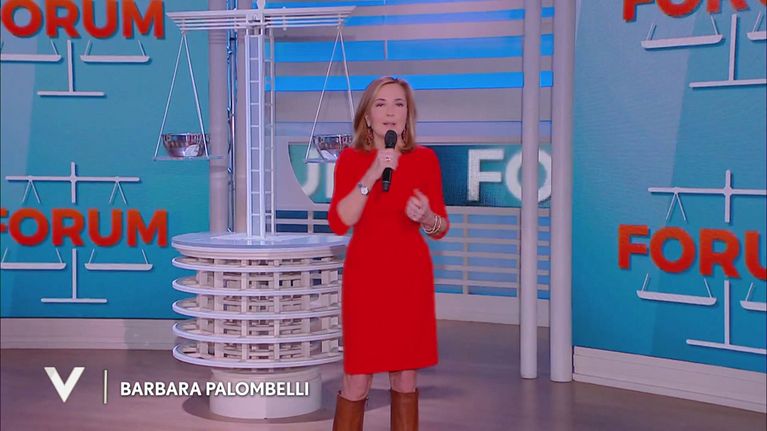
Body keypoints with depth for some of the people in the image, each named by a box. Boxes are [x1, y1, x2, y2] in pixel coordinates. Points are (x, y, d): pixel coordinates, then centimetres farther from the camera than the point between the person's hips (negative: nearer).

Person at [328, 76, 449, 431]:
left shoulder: (424, 159, 0)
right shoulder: (350, 159, -2)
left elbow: (440, 228, 4)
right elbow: (339, 223, -14)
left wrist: (427, 217, -19)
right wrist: (372, 174, -22)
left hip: (410, 275, 2)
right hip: (365, 275, -1)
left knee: (405, 376, 7)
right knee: (357, 381, -1)